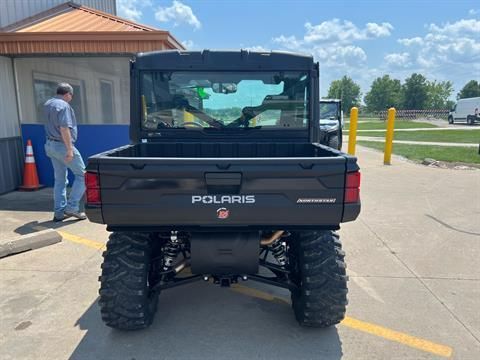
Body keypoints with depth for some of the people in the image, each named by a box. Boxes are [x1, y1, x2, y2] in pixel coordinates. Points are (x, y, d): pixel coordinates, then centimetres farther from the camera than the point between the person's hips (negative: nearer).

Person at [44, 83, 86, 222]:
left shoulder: (47, 105, 13)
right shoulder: (64, 105, -15)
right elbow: (64, 129, -23)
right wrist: (69, 149, -23)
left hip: (50, 144, 9)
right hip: (62, 146, -9)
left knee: (60, 179, 14)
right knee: (82, 175, 1)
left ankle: (59, 211, 15)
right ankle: (72, 207, -2)